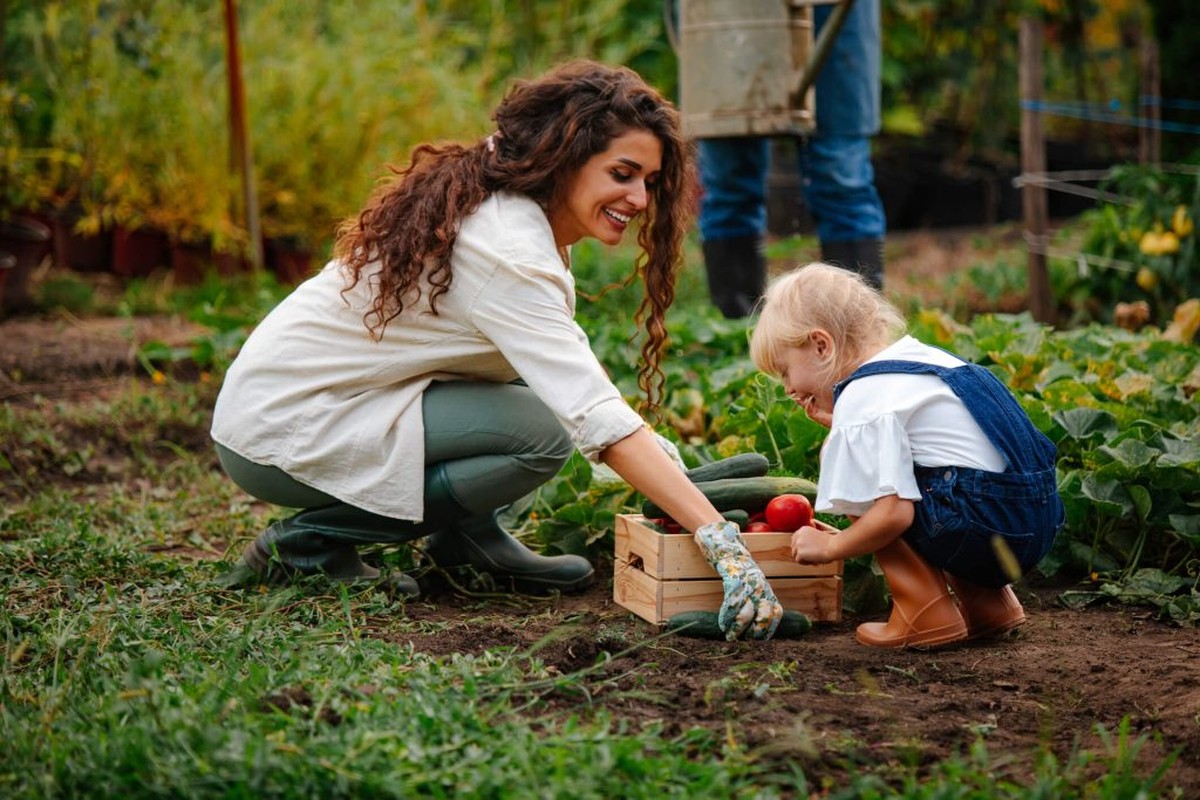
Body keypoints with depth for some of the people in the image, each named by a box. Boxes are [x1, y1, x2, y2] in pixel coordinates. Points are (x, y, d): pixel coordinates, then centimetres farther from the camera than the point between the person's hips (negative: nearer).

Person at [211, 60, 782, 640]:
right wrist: (721, 541, -39)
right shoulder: (506, 250, -26)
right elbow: (597, 417, -35)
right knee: (539, 434, -19)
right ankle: (308, 542, -8)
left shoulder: (497, 201, 3)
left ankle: (465, 537, 8)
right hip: (276, 433, -9)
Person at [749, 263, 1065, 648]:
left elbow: (892, 513, -20)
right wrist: (839, 425, 17)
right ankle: (987, 601, 19)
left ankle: (926, 613, -5)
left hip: (987, 533, -10)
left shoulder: (862, 399, -12)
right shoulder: (915, 355, 15)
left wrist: (829, 547, -4)